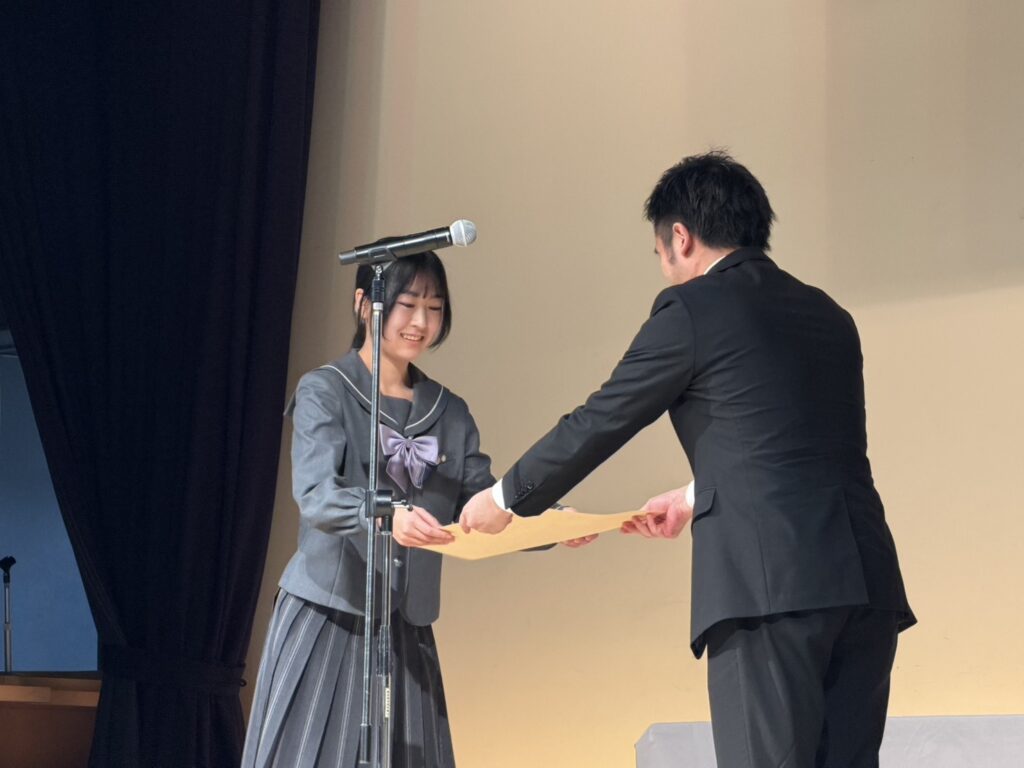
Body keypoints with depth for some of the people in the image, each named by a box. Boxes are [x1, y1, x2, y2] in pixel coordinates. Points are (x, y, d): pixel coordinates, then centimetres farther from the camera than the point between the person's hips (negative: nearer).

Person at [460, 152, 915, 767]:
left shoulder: (692, 308, 2)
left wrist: (506, 499, 22)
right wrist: (696, 499, 41)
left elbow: (597, 424, 8)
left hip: (771, 580, -7)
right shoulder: (829, 315, 22)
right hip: (866, 578, 7)